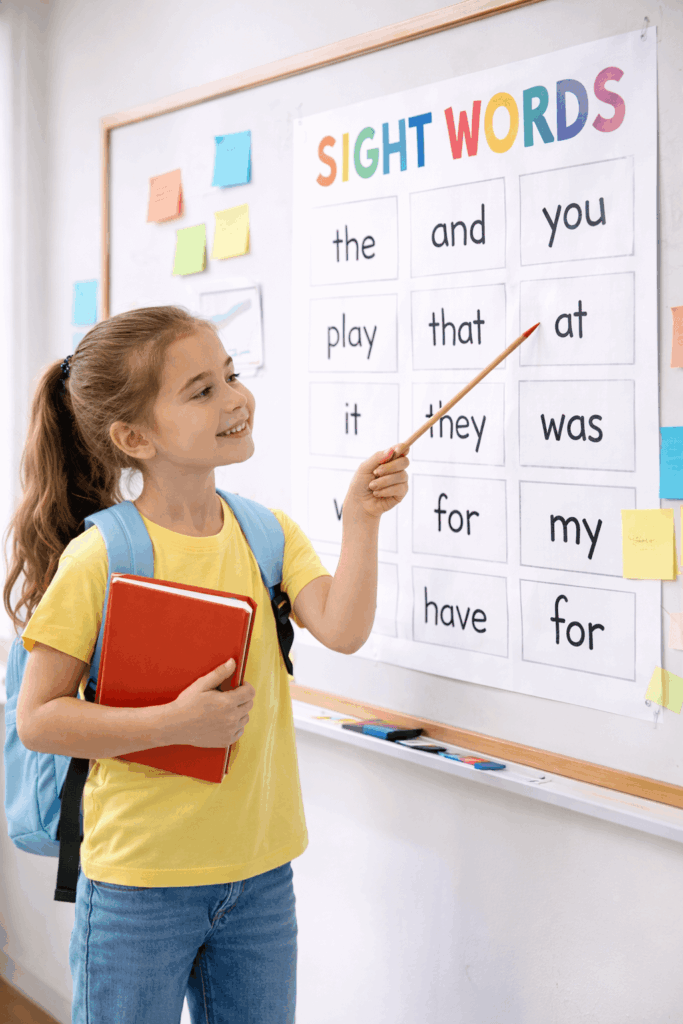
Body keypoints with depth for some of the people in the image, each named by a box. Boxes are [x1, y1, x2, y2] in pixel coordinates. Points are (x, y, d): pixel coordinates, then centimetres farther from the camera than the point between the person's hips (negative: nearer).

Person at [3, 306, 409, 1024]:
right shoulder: (98, 558, -14)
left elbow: (342, 630, -12)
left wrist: (360, 520, -21)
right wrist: (173, 725, -21)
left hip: (260, 872, 5)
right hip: (139, 884, -4)